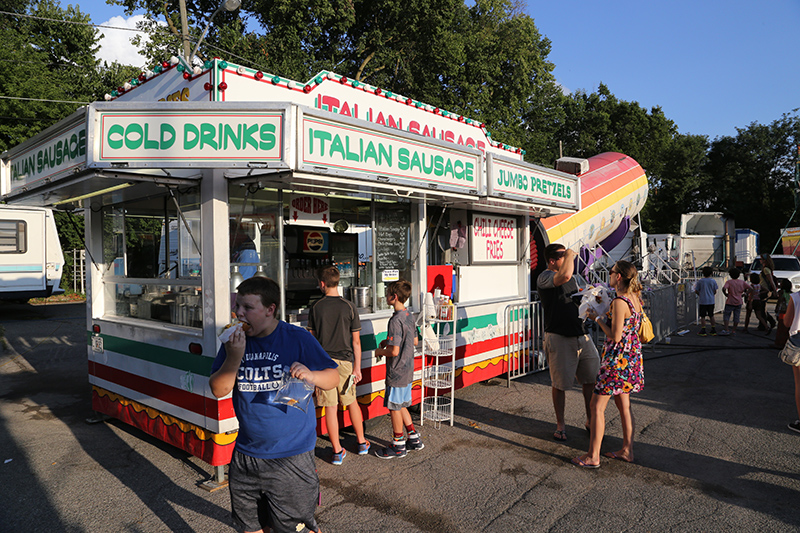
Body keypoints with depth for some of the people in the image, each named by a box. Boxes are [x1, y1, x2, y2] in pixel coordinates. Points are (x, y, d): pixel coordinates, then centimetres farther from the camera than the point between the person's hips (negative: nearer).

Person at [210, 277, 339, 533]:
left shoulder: (298, 338, -10)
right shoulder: (234, 341, 1)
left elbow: (333, 378, -7)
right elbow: (218, 390, -2)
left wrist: (310, 375, -29)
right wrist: (233, 358, -19)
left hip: (291, 457, -4)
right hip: (246, 454, 5)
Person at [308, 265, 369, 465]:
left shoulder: (316, 308, -3)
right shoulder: (349, 307, -4)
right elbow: (356, 341, -3)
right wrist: (357, 367, 3)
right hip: (344, 360, 1)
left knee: (330, 407, 5)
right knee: (351, 402, 17)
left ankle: (337, 451, 12)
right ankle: (362, 443, 29)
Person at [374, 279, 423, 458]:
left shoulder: (396, 320, -23)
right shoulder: (409, 316, 5)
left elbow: (394, 351, -27)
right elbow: (414, 341, 16)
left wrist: (380, 351, -7)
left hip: (397, 373, -9)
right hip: (408, 370, 9)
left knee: (394, 408, 6)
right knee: (401, 406, 21)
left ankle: (398, 446, 20)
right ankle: (414, 439, 28)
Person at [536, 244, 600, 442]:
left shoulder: (572, 278, 17)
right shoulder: (544, 277, -11)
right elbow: (564, 276, -33)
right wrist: (570, 255, -16)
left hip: (581, 334, 7)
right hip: (559, 338, -7)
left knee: (591, 379, 12)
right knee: (560, 384, 3)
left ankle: (590, 420, 30)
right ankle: (560, 425, 20)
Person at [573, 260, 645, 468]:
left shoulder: (619, 301, -22)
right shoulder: (635, 298, 6)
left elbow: (615, 336, -22)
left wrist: (598, 318, -10)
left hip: (618, 359, -9)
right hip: (633, 356, 10)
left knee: (597, 406, -1)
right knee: (623, 404, 19)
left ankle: (593, 456, 6)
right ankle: (627, 450, 28)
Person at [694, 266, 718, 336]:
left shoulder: (700, 281, -6)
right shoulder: (713, 281, -2)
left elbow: (696, 291, -4)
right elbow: (715, 292, 3)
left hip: (702, 301, -2)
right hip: (711, 301, 3)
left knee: (702, 316, 3)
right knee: (711, 316, 14)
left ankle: (703, 331, 3)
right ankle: (713, 330, 18)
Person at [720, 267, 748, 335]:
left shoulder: (729, 282, -10)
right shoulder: (742, 282, 2)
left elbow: (724, 288, -26)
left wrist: (726, 294, -9)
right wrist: (743, 294, 8)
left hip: (730, 302, -4)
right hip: (739, 302, 4)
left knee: (726, 315, 3)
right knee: (736, 317, 10)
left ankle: (726, 330, -4)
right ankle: (734, 331, 13)